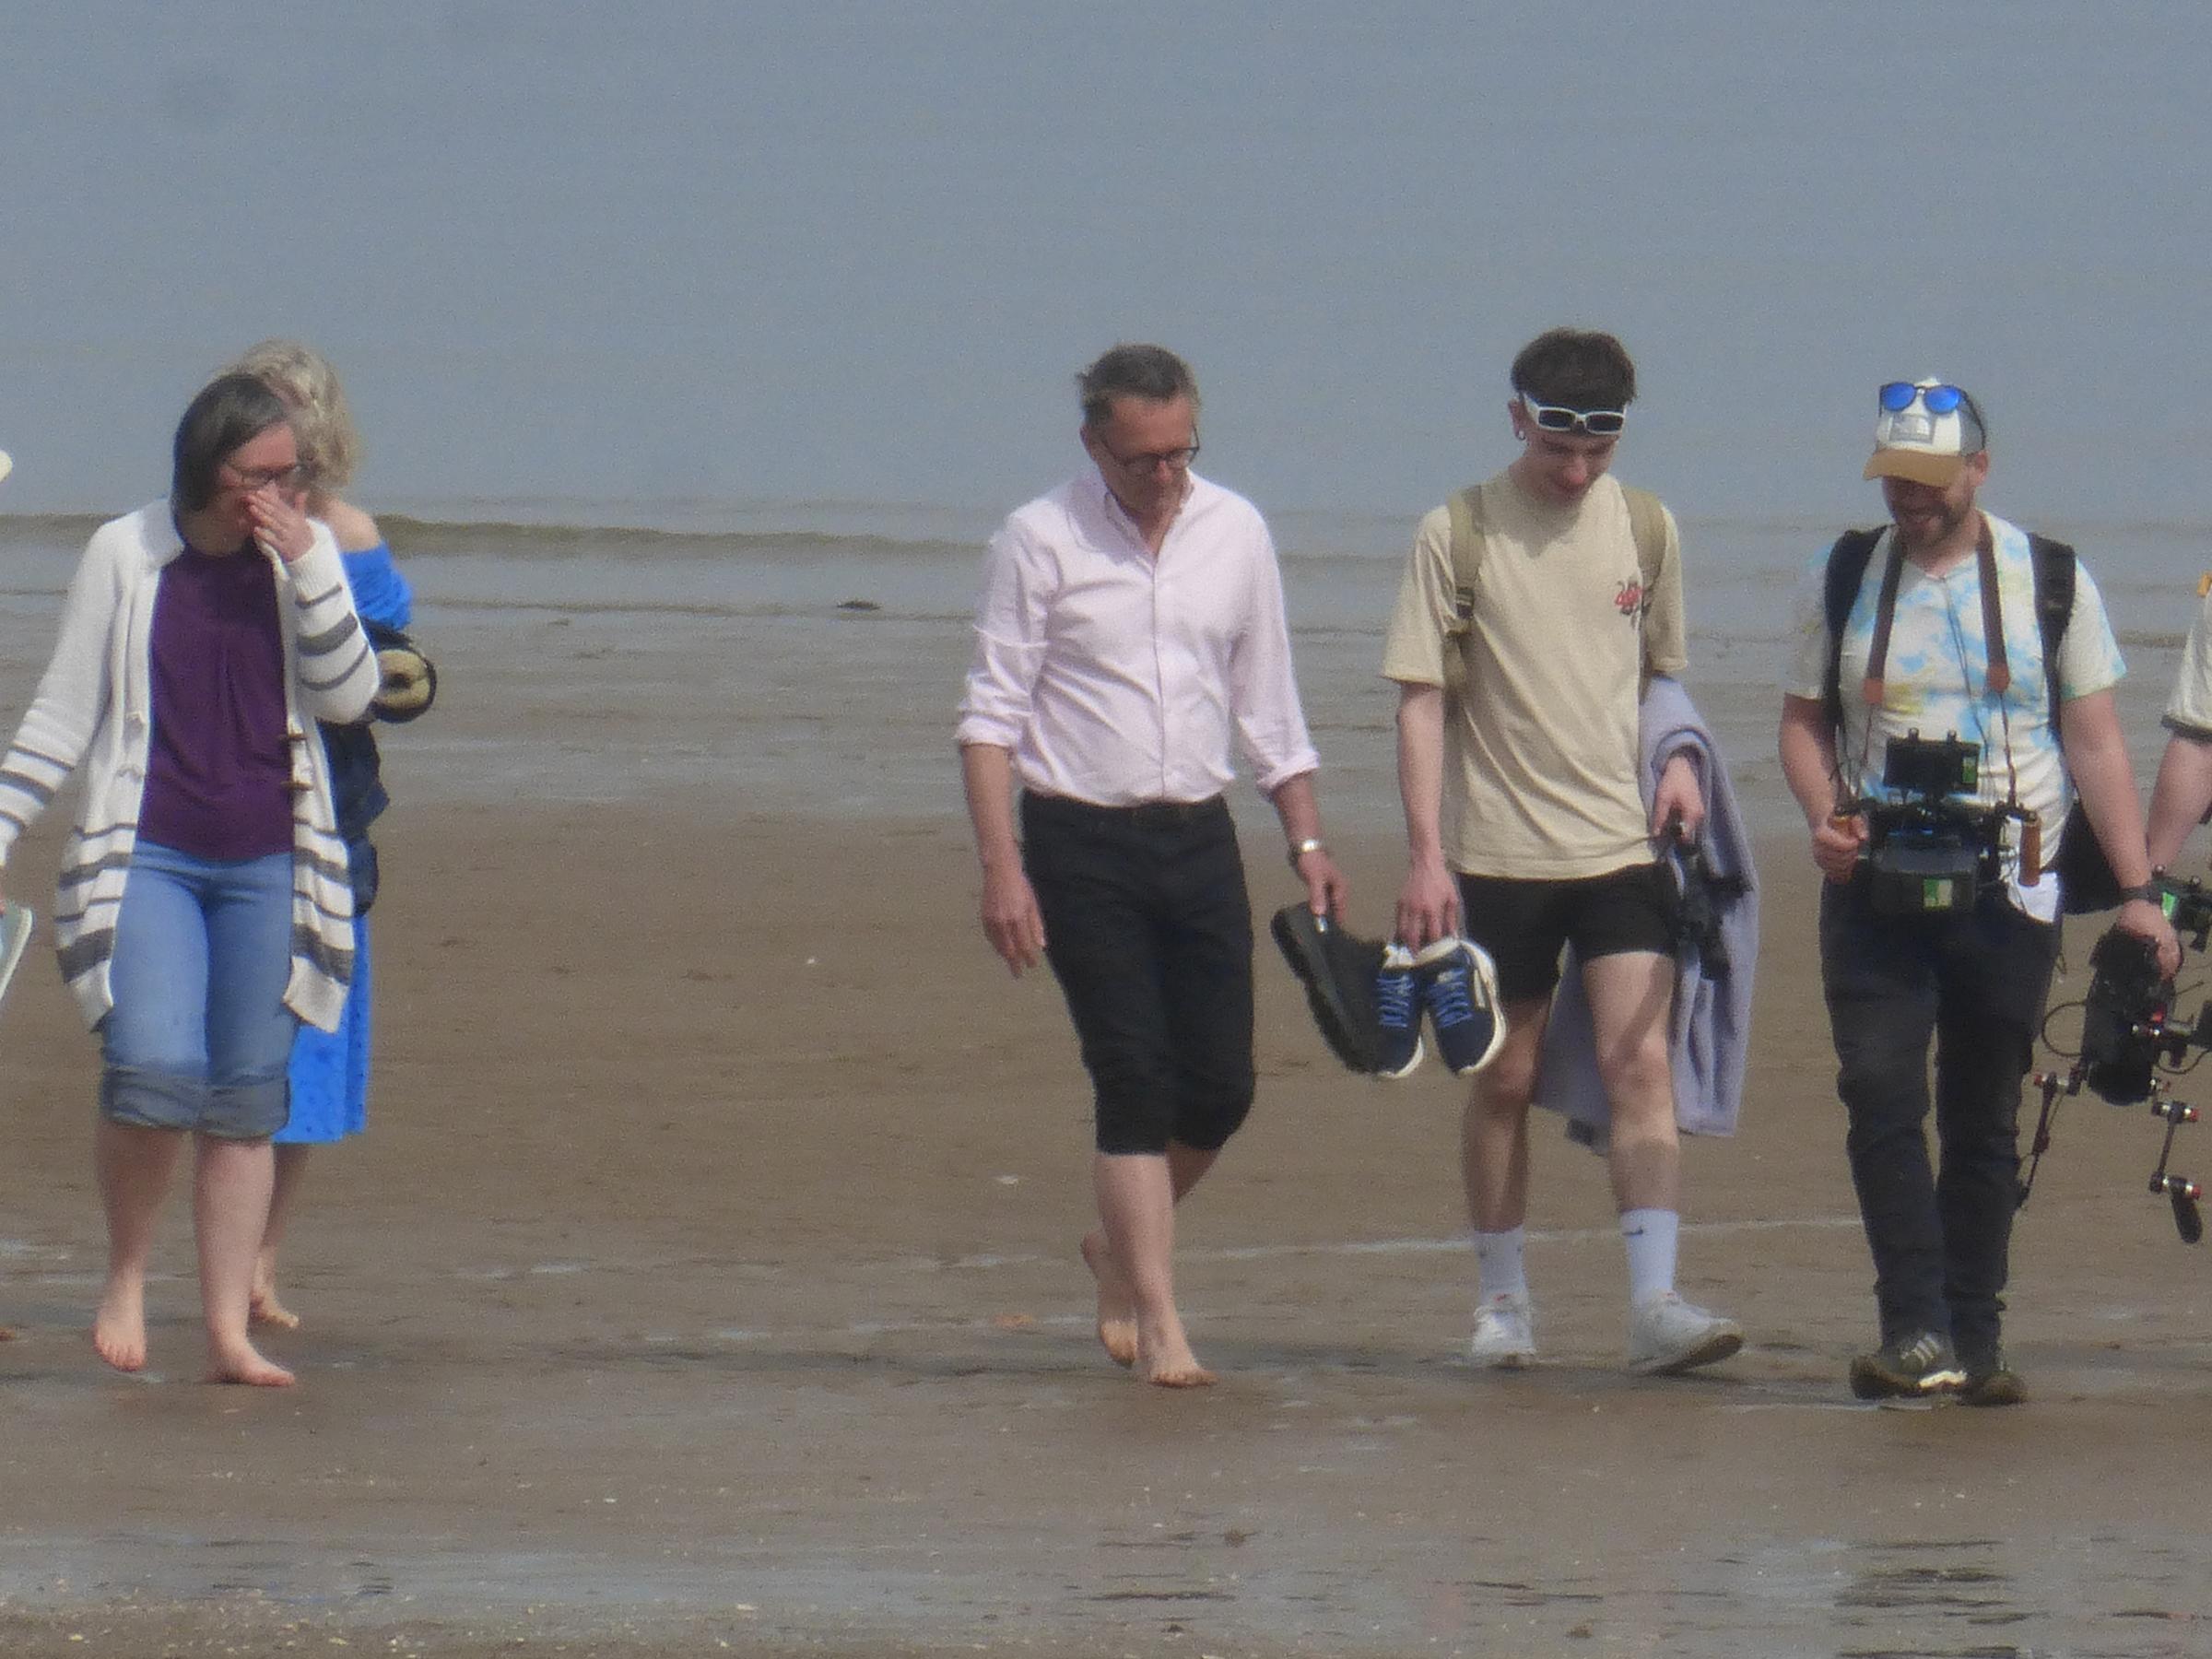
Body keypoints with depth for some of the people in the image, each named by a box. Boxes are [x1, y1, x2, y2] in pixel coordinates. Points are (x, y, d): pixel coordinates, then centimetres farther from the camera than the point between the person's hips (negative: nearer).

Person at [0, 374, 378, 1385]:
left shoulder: (303, 558, 5)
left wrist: (310, 563, -13)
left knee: (246, 1100, 2)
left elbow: (348, 696, -6)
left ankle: (228, 1332, 7)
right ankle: (125, 1274, 4)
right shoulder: (123, 556, 0)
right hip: (148, 855, -2)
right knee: (155, 1071, -19)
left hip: (266, 864, 2)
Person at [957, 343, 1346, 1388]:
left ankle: (1120, 1246, 30)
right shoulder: (1040, 542, -6)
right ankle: (1157, 1326, -6)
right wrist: (1001, 868, -14)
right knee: (1135, 1080, -9)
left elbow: (1267, 703, 15)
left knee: (1219, 1085, 3)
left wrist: (1307, 841, 10)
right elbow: (992, 713, -6)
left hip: (1198, 834, 4)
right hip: (1080, 841, -4)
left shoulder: (1235, 533, 6)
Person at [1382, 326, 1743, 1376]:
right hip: (1498, 854, -1)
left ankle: (1655, 1306, -16)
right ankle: (1502, 1298, 21)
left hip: (1623, 845, 1)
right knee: (1505, 1080, 7)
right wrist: (1425, 853, -11)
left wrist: (1678, 760, 0)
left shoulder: (1645, 530, 6)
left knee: (1638, 1061, -11)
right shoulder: (1457, 535, -4)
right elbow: (1420, 699, -3)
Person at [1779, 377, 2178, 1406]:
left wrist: (2136, 891, -2)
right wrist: (1826, 813, -9)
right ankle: (1916, 1332, -17)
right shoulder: (1842, 581, 8)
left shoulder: (2051, 581, 4)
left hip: (2006, 886, 0)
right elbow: (1803, 720, 12)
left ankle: (1975, 1342, 10)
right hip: (1876, 888, 0)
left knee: (1984, 1122, 4)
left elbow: (2095, 742, 4)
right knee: (1881, 1097, -15)